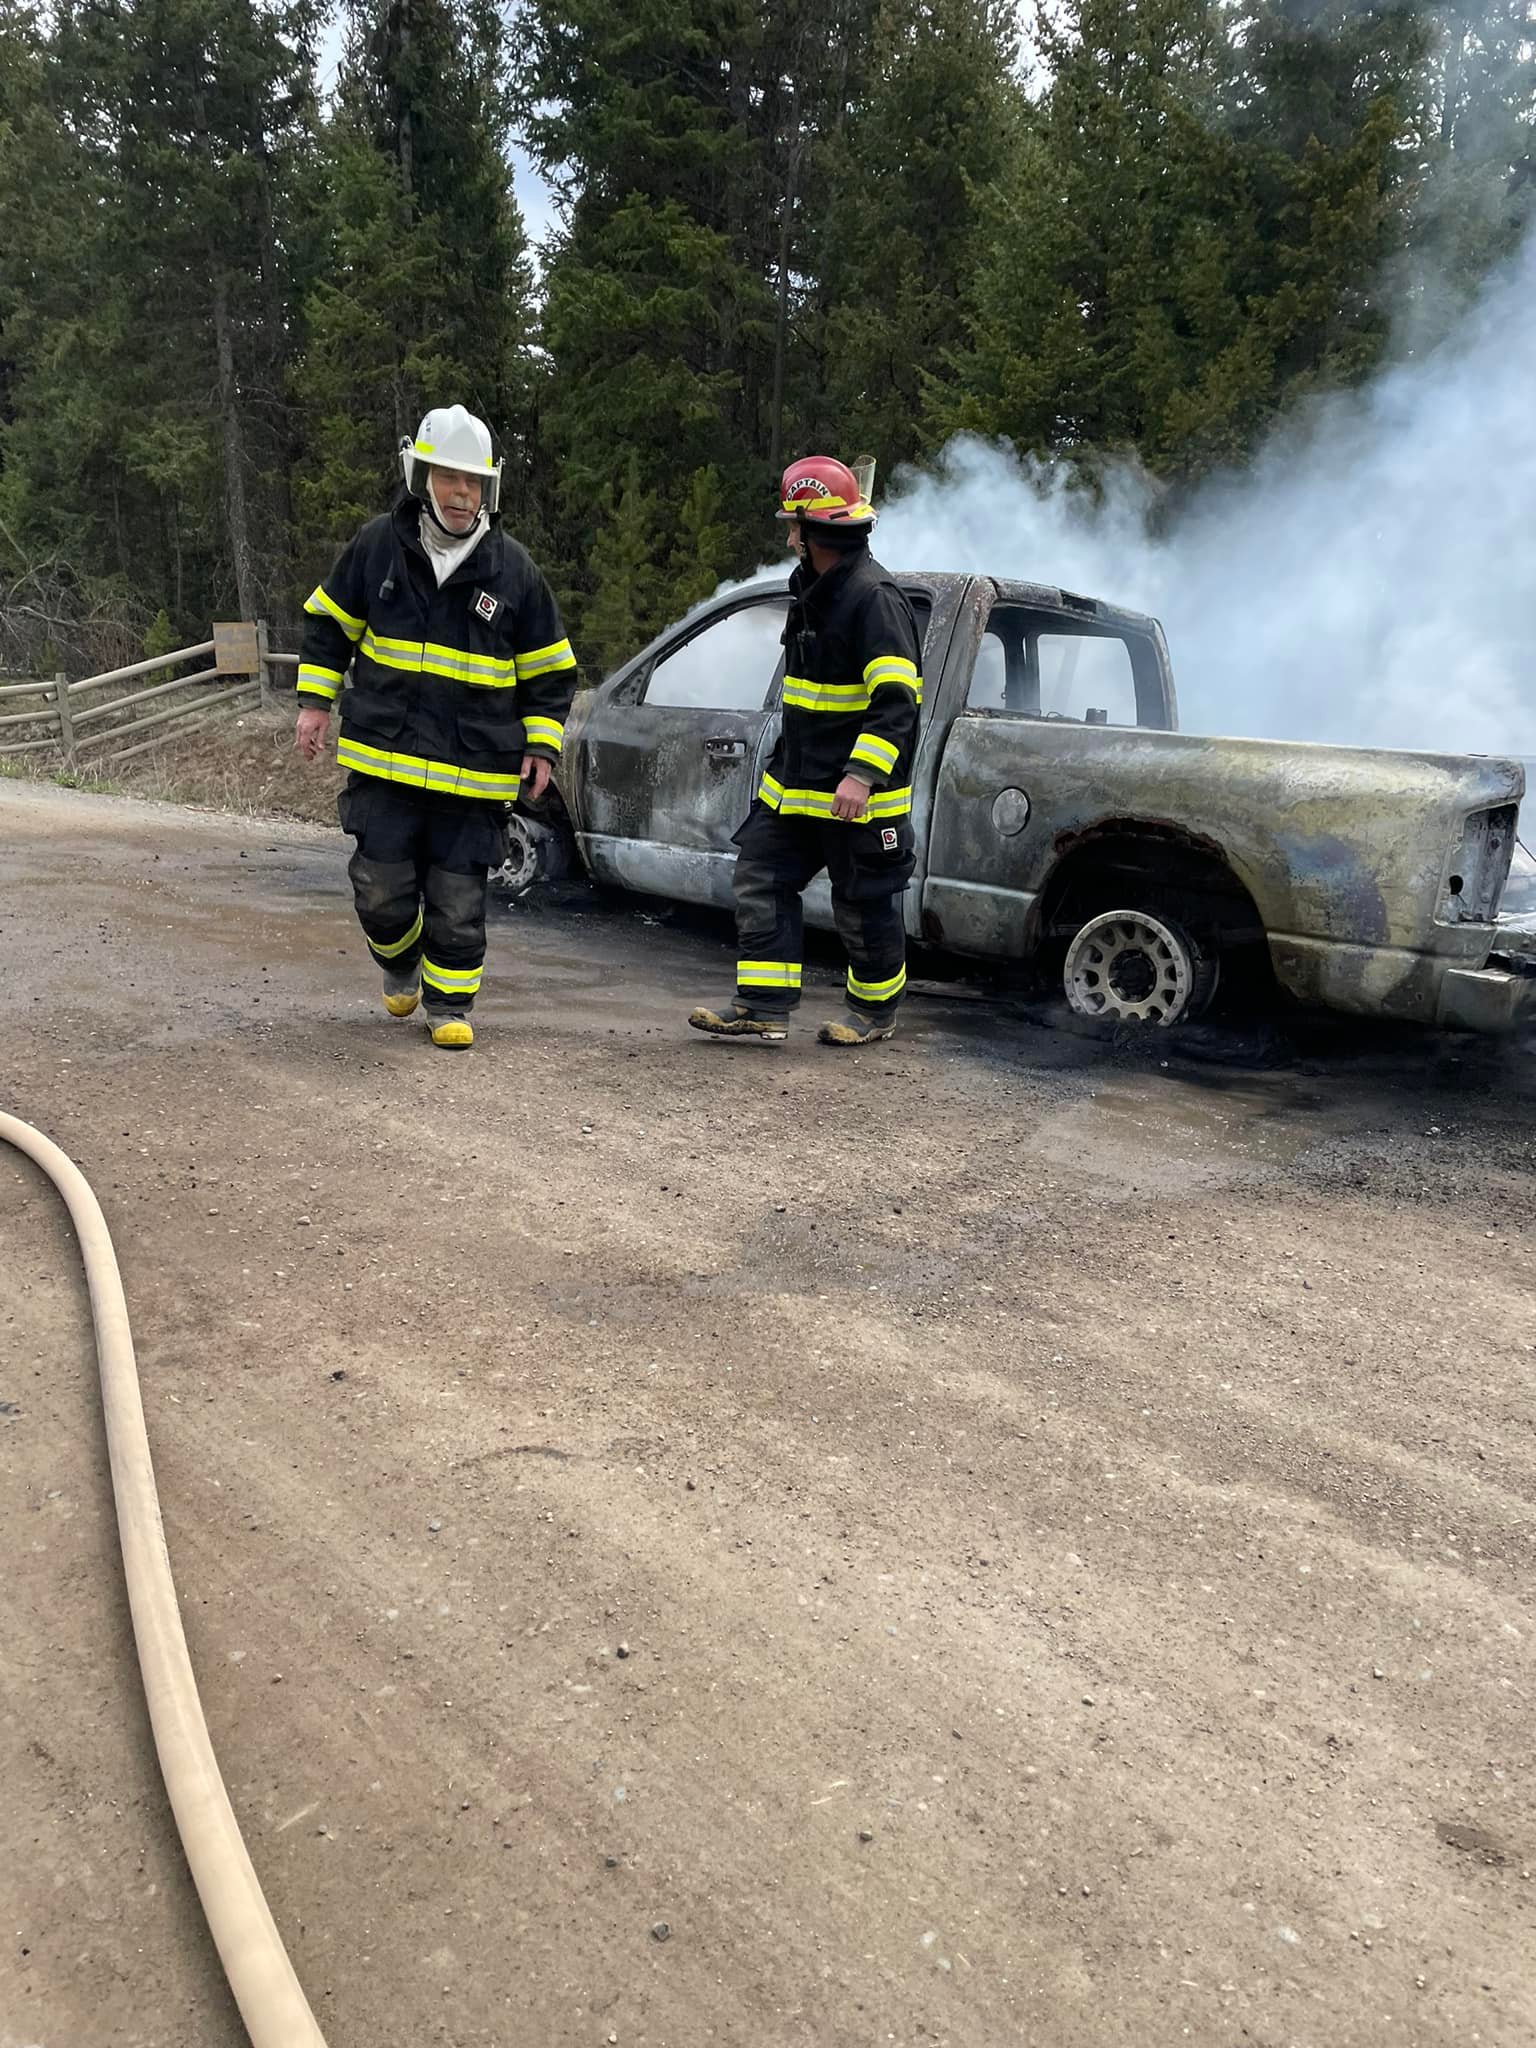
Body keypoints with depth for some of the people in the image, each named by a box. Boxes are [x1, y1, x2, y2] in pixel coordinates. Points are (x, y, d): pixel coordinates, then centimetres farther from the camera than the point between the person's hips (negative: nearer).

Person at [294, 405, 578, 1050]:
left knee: (458, 898, 3)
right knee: (382, 888, 0)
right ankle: (400, 962, 32)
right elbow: (329, 622, 15)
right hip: (384, 755, 1)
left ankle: (450, 1004, 20)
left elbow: (549, 670, 9)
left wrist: (541, 745, 2)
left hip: (475, 770, 0)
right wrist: (314, 701, 8)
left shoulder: (512, 567, 2)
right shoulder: (378, 545, 3)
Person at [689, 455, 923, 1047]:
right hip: (795, 780, 10)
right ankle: (763, 1008, 10)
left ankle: (876, 1011, 22)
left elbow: (896, 701, -24)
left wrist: (862, 775, -32)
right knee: (760, 881, 5)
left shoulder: (873, 597, -17)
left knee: (864, 907, 4)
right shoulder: (812, 589, 14)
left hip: (857, 792, -9)